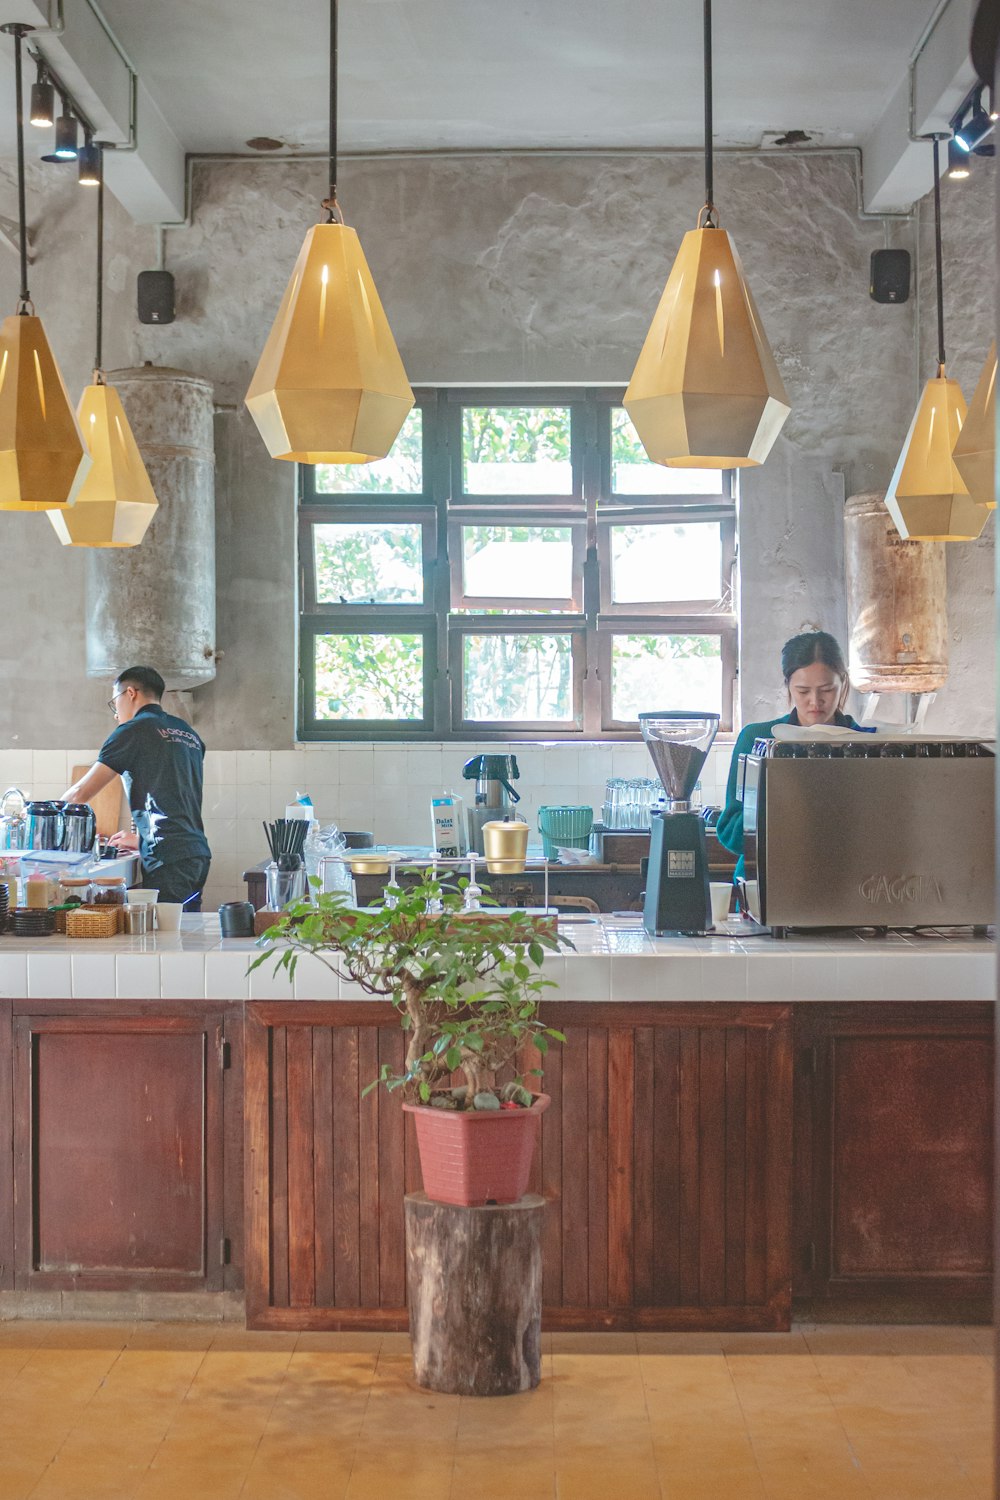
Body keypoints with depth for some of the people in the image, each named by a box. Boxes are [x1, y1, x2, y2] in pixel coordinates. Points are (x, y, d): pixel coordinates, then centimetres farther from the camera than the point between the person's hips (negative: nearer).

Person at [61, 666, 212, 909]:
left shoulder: (134, 731, -2)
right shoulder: (190, 735, 21)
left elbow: (81, 793, 1)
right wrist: (141, 839, 33)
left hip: (169, 860, -8)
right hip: (198, 854, 8)